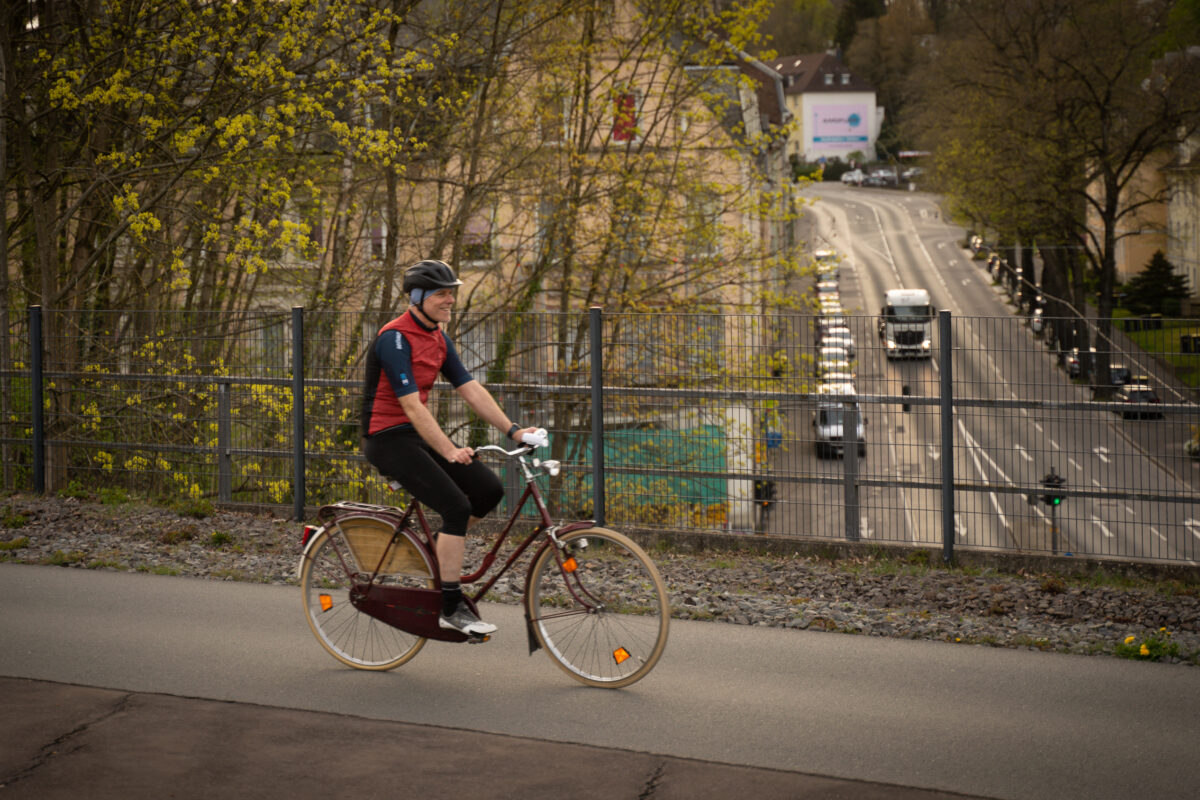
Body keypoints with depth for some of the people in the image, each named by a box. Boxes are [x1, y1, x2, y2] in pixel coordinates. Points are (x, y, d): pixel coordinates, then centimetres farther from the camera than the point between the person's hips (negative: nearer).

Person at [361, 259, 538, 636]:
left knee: (490, 489, -4)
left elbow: (471, 390, 6)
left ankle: (439, 548, 17)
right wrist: (449, 452, -32)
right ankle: (451, 609, -13)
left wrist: (512, 430, -5)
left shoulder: (439, 338, 9)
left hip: (420, 433, 9)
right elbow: (412, 406, -25)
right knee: (457, 506, -21)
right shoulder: (395, 339, -18)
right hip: (388, 438, -8)